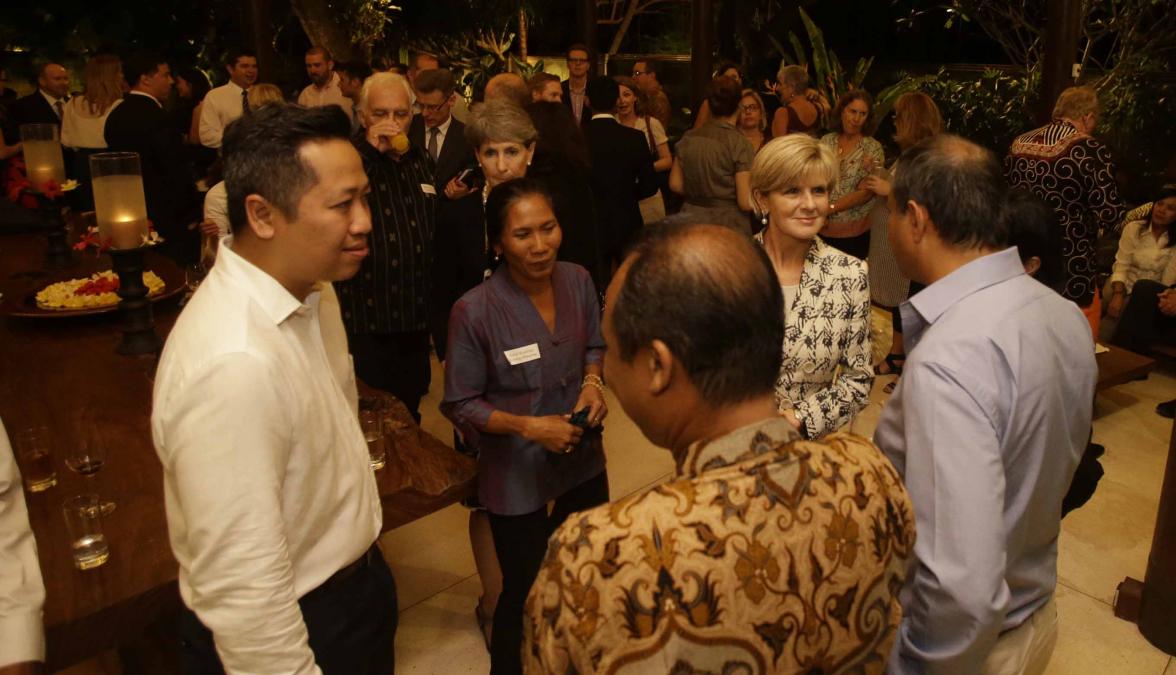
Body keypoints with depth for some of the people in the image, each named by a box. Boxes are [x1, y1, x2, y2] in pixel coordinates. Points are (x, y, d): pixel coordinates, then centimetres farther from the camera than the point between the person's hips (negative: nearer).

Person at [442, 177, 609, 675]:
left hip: (584, 460, 5)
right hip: (517, 477, -5)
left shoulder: (578, 281, -10)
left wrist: (593, 381, -11)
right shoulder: (474, 312, -24)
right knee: (525, 593, 14)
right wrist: (528, 427, -24)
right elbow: (459, 405, -14)